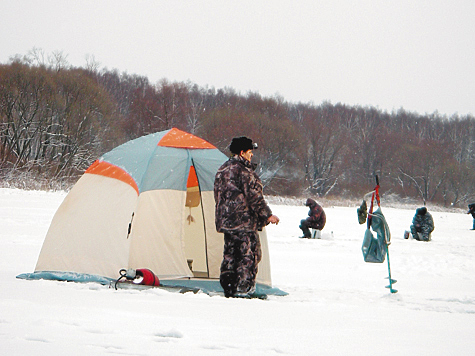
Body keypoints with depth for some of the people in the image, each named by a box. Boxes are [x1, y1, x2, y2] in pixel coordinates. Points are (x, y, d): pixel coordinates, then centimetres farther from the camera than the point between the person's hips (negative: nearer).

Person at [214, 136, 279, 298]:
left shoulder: (222, 170, 16)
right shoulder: (243, 171, -13)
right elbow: (254, 196, -16)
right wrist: (267, 215, -11)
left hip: (225, 221, 9)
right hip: (244, 222, -9)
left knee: (230, 254, 13)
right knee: (249, 254, -4)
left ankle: (228, 288, 12)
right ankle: (243, 289, -7)